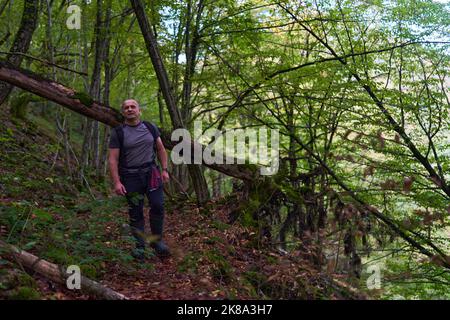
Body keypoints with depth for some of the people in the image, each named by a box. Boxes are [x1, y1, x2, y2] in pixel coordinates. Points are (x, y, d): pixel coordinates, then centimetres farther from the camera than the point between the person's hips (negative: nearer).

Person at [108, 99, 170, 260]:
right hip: (130, 177, -2)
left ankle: (157, 240, 11)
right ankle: (139, 246, 16)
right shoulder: (117, 133, -3)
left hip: (151, 172, 2)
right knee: (135, 213, 4)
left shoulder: (150, 128, 6)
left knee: (158, 206, -7)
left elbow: (161, 149, 12)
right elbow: (113, 159, -6)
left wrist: (165, 170, 3)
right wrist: (116, 182, -14)